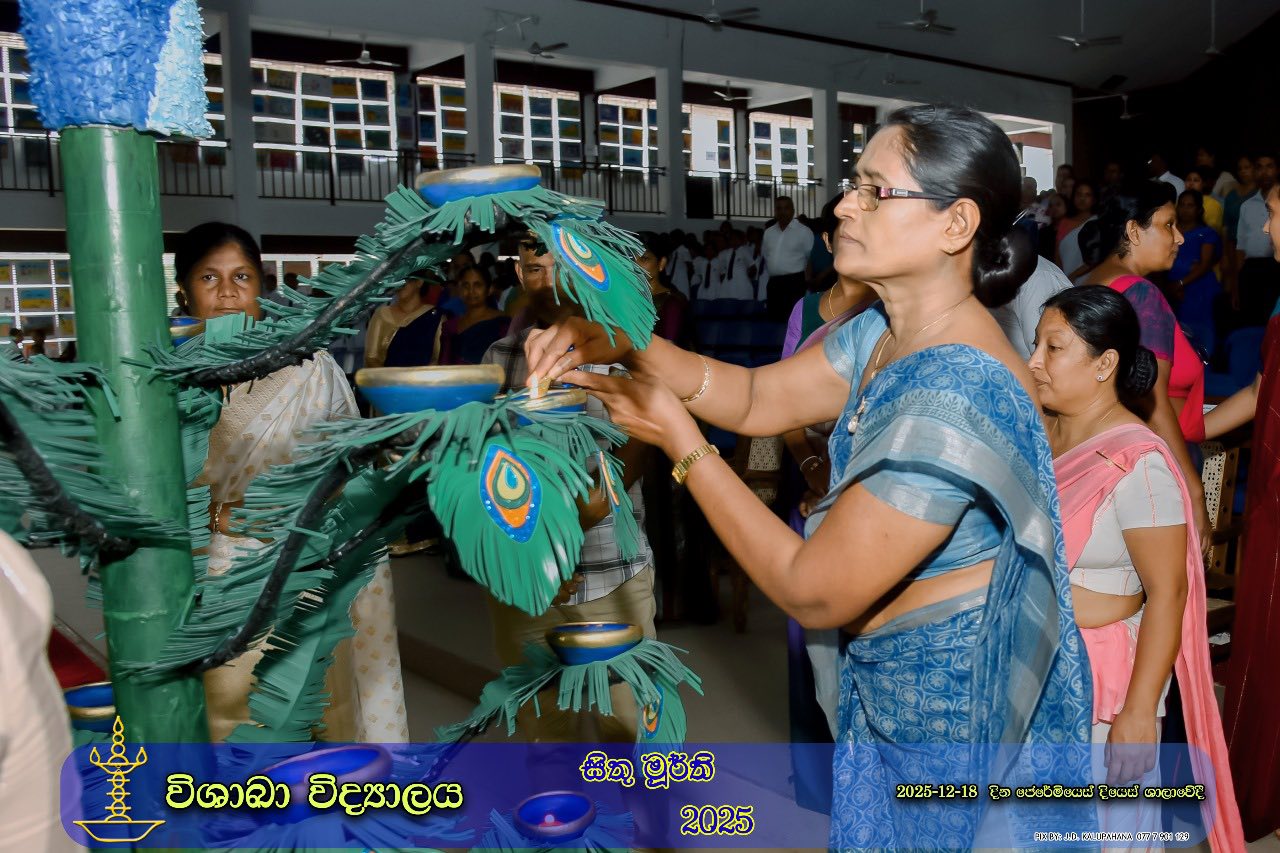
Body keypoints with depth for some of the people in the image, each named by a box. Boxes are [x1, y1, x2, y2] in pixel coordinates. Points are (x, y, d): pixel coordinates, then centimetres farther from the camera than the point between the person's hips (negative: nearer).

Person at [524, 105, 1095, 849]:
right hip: (888, 684, 9)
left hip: (950, 706, -8)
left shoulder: (954, 398, -32)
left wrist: (681, 443, -22)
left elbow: (814, 594, -27)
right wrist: (620, 345, -13)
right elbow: (753, 398, 3)